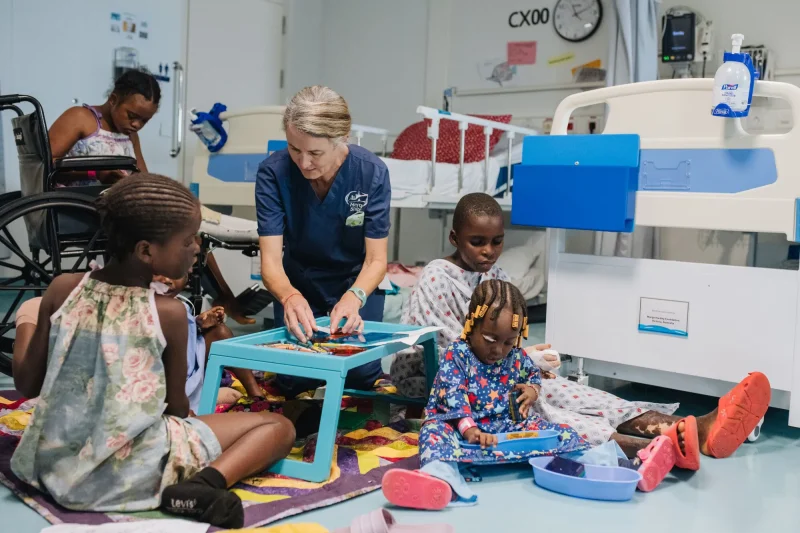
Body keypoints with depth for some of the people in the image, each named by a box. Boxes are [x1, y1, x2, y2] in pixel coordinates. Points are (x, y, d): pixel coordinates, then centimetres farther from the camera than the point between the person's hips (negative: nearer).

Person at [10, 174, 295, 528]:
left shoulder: (62, 289, -4)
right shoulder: (169, 313, -14)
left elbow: (26, 385, 3)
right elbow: (178, 408, -3)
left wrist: (26, 327, 21)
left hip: (53, 466, 6)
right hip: (131, 474, -6)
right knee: (279, 427, -2)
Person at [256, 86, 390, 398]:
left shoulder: (372, 173, -25)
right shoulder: (273, 172, -25)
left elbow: (376, 259, -23)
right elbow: (271, 258, -27)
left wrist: (354, 297, -45)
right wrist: (289, 297, -50)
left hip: (356, 282, 0)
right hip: (299, 284, 1)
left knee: (360, 376, -11)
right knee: (294, 380, -7)